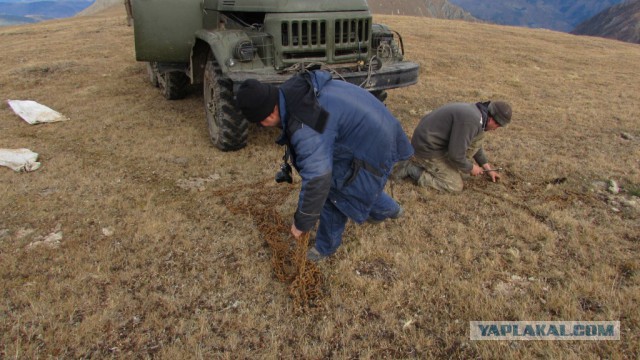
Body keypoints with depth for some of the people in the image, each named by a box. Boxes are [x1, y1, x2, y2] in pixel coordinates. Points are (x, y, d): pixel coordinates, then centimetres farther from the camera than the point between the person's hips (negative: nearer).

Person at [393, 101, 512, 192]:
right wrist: (470, 168, -6)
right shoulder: (470, 120, -27)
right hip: (428, 149, -9)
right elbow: (456, 154, -25)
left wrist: (487, 167, 24)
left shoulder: (475, 111, 5)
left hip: (437, 142, 10)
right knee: (455, 186, -5)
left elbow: (475, 143, 22)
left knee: (479, 136, 6)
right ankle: (411, 169, -4)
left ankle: (452, 166, 11)